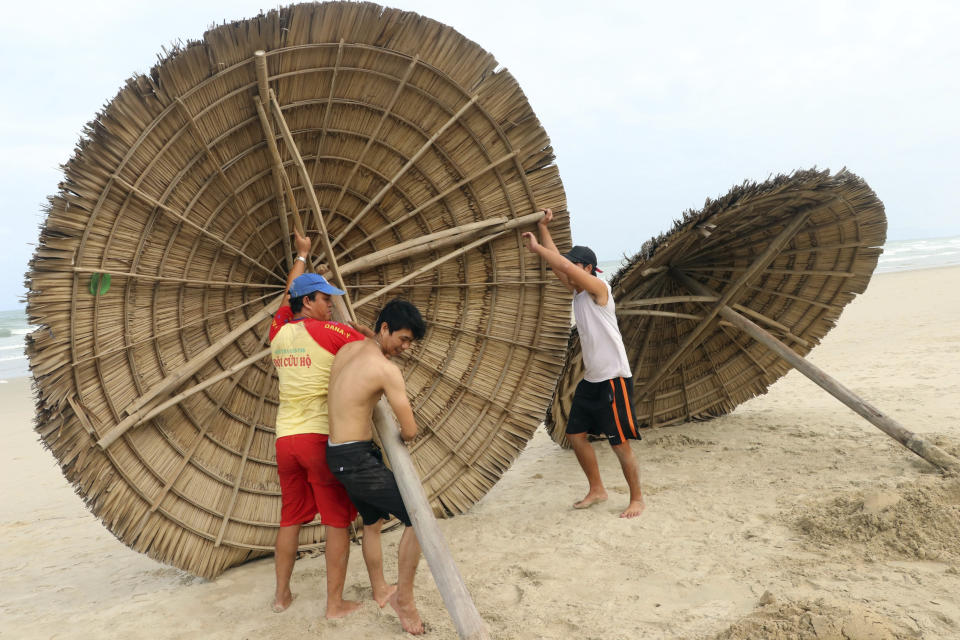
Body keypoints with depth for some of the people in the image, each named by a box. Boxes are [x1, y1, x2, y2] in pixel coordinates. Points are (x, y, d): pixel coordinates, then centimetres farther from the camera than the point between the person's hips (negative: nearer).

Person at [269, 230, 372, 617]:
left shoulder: (278, 333, 10)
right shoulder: (329, 332, -8)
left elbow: (289, 295, 28)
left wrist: (301, 256, 40)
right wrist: (355, 328, 13)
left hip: (286, 438, 6)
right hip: (322, 437, -6)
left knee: (290, 519, 18)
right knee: (337, 520, 4)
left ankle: (281, 595, 29)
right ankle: (335, 603, 10)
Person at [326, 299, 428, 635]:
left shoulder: (347, 349, 7)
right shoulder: (388, 370, -19)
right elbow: (410, 430, -14)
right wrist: (399, 438, 8)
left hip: (341, 455, 10)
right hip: (357, 459, -10)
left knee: (373, 521, 27)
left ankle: (380, 590, 43)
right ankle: (404, 597, 6)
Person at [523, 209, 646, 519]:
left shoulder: (599, 287, -13)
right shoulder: (577, 291, 10)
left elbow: (565, 264, -26)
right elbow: (557, 263, 11)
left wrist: (536, 248, -15)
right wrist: (543, 228, 9)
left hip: (614, 380, -9)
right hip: (591, 379, 9)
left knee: (620, 443, -2)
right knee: (576, 434, 13)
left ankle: (637, 499, 15)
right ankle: (597, 490, 28)